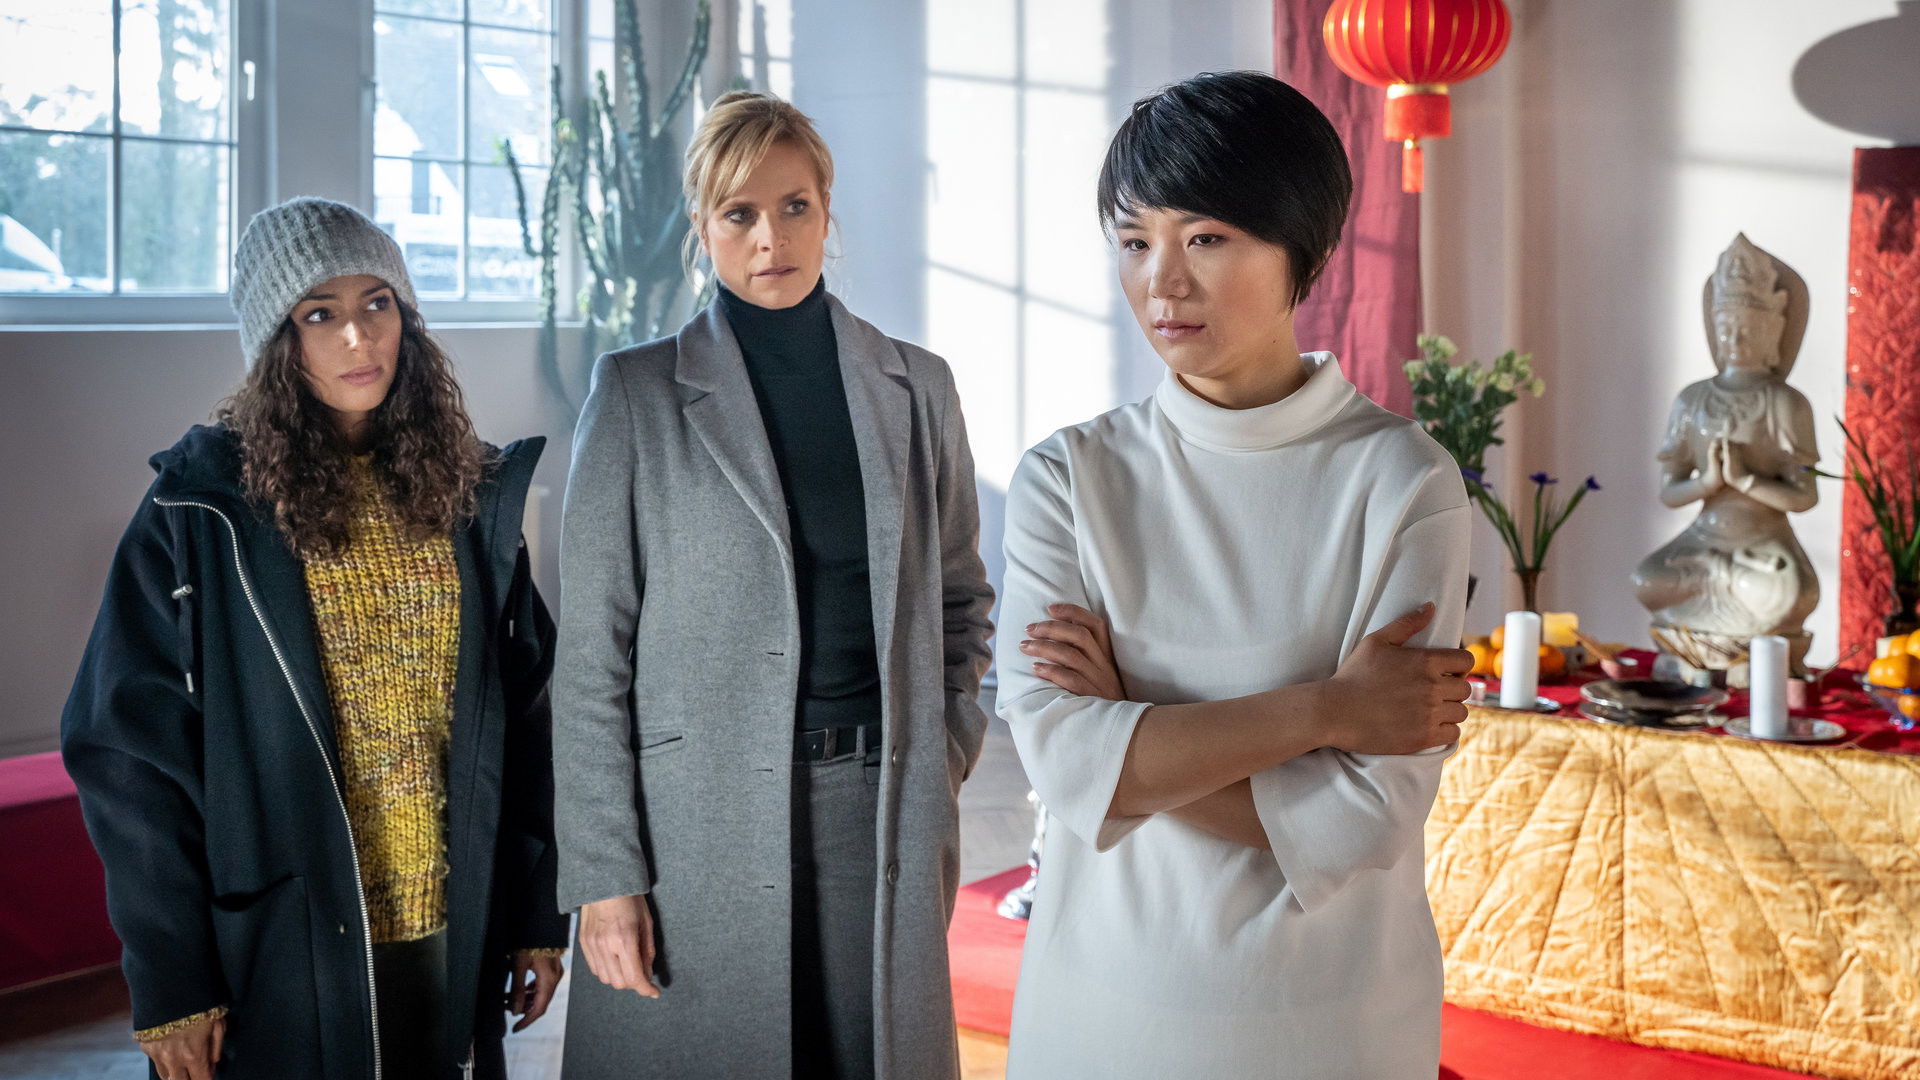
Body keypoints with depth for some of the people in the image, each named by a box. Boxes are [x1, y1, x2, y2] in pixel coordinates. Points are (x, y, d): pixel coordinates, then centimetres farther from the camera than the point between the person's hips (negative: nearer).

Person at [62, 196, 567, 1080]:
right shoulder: (202, 510, -8)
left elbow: (525, 719, 6)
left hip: (453, 934, 4)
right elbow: (130, 751, -8)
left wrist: (539, 912, 5)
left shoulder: (470, 493, 3)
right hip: (283, 950, -3)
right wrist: (168, 982, -11)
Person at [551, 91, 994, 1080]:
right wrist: (603, 874, -7)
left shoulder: (916, 387, 8)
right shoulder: (637, 393, -1)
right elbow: (591, 649, -3)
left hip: (879, 812, 3)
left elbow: (960, 601, 17)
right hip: (699, 812, -2)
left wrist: (942, 770, 6)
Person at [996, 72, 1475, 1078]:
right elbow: (1061, 757, -16)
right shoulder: (1065, 478, -4)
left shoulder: (1402, 479, -11)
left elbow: (1364, 815, -17)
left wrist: (1132, 737, -14)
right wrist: (1323, 708, -18)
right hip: (1104, 995, 2)